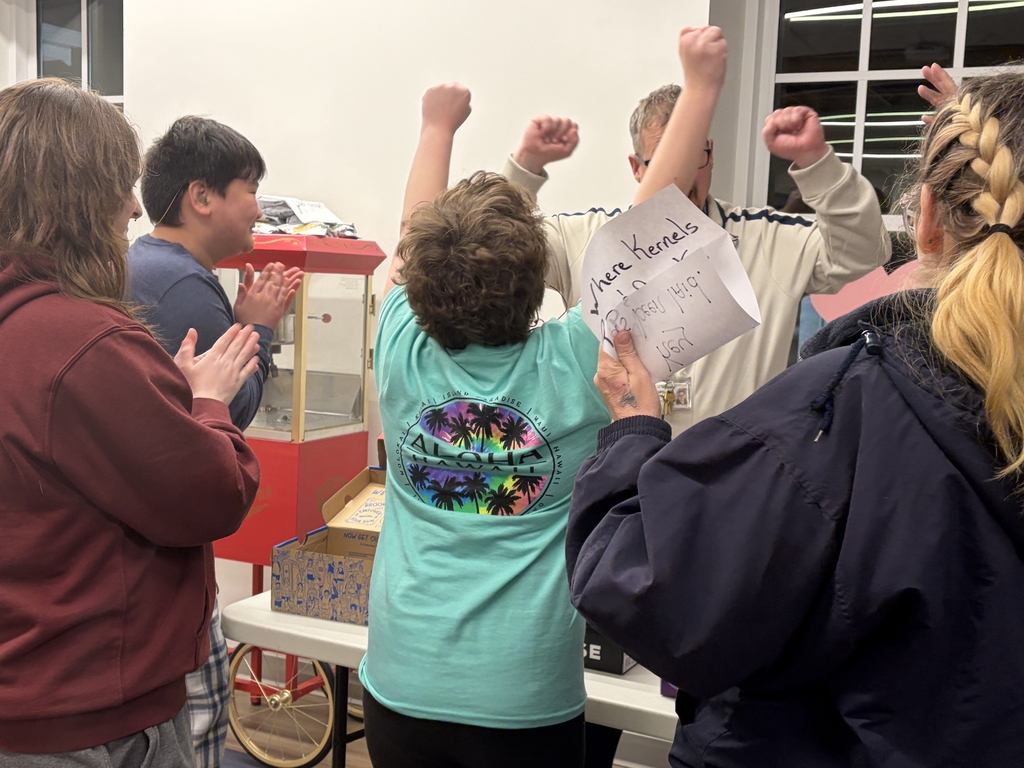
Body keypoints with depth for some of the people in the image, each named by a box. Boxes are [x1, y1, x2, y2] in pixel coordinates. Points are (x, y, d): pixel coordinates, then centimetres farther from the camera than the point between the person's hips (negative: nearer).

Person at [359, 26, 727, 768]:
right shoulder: (572, 366, -16)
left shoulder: (404, 356, -9)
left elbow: (416, 241, 8)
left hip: (401, 685, 3)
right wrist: (702, 85, 0)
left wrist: (438, 126, 22)